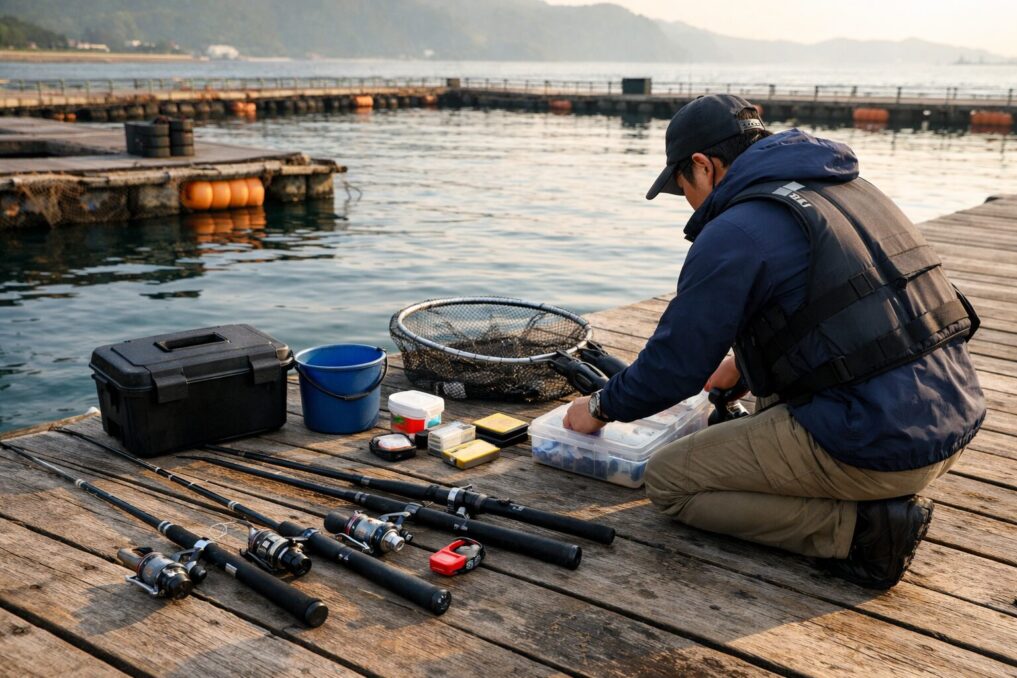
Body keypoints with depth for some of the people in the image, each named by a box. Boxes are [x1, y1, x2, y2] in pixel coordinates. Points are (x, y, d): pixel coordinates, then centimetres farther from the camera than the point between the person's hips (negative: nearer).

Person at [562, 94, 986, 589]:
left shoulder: (734, 233, -12)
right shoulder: (850, 188, 16)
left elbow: (674, 363, -7)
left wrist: (602, 407, 13)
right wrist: (743, 369, 37)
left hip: (876, 449, -9)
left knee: (667, 482, 5)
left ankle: (859, 528, -4)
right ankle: (878, 495, 13)